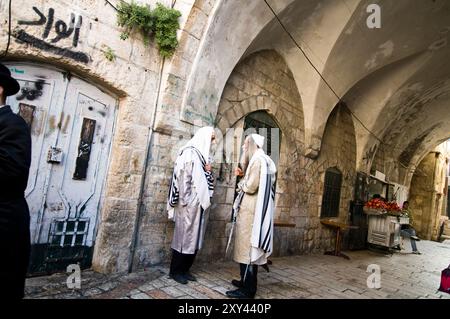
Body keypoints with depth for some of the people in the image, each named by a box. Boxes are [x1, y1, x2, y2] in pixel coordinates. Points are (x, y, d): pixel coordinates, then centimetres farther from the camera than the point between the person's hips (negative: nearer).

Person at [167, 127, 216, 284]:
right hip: (189, 202, -8)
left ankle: (185, 269, 20)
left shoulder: (203, 155, 17)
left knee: (194, 236, 10)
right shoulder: (190, 152, -9)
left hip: (200, 202, 8)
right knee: (184, 235, -1)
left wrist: (208, 171, 1)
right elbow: (183, 176, -16)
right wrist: (185, 200, -18)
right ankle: (175, 270, 11)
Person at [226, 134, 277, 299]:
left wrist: (241, 184, 0)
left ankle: (247, 289, 2)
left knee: (247, 246, -5)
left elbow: (251, 186, -19)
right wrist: (243, 174, 12)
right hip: (253, 209, 10)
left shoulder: (257, 160, -12)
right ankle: (247, 282, 25)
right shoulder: (262, 160, 18)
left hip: (251, 210, -10)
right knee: (249, 246, 15)